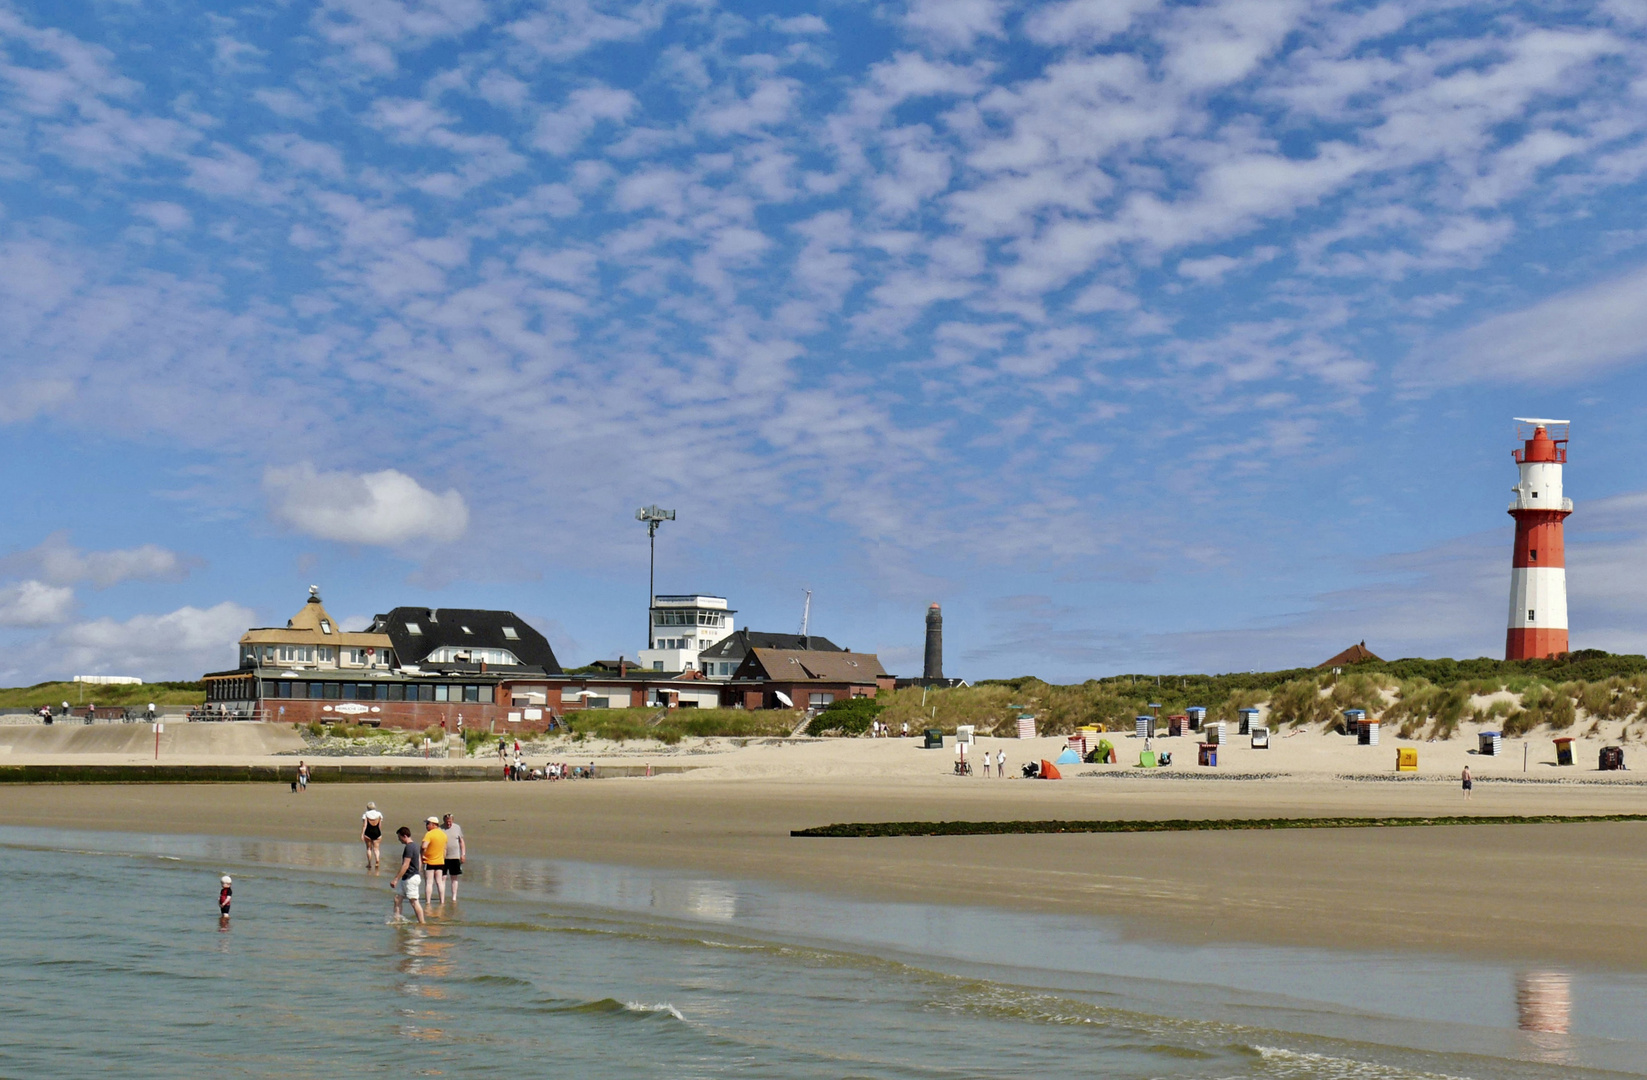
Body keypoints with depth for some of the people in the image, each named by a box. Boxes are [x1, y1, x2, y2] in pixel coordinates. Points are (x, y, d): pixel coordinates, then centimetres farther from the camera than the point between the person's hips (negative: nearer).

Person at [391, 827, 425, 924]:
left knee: (414, 901, -5)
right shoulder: (414, 846, 14)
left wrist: (396, 879, -21)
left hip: (410, 878, -10)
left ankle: (422, 922, -1)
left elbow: (405, 865, -22)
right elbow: (419, 862, 19)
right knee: (397, 898, 9)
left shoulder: (409, 847, -17)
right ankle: (397, 920, 9)